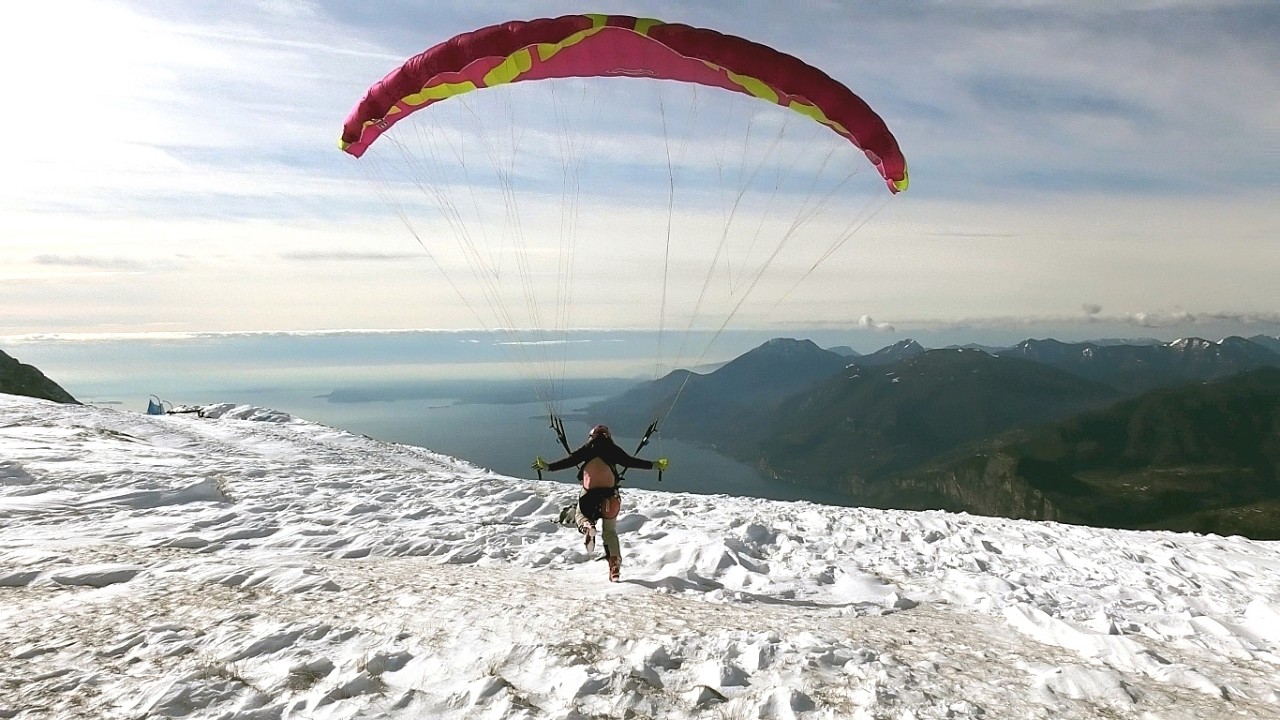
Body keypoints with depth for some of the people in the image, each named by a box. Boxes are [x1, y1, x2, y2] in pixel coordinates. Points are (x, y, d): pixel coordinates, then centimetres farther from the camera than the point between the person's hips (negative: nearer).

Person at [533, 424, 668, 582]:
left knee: (581, 514, 24)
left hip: (589, 493, -2)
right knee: (610, 531, 14)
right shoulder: (614, 449, 14)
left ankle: (587, 527, -13)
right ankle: (615, 564, -1)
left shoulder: (588, 448, 12)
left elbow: (570, 460, 3)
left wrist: (548, 466, 7)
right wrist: (654, 465, 21)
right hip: (610, 494, 2)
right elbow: (631, 461, 13)